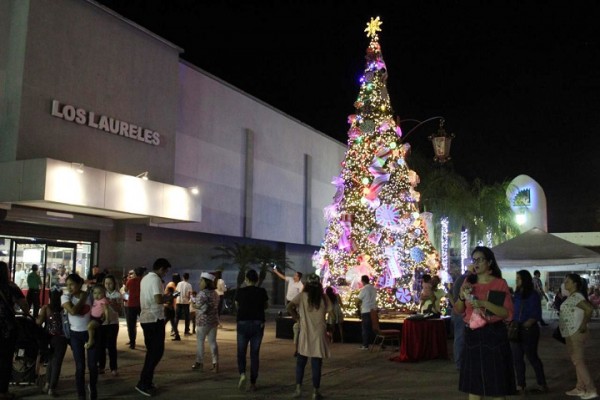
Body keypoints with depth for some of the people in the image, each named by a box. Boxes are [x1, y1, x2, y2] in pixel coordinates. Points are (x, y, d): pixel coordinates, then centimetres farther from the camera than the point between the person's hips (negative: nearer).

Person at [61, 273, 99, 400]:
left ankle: (93, 388, 30)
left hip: (91, 332, 1)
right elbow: (73, 311, -23)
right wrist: (82, 298, -14)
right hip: (76, 334, -1)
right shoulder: (65, 297, -7)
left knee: (92, 365, 2)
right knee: (80, 366, 0)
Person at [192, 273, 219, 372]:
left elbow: (202, 307, -22)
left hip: (204, 321, -7)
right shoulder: (215, 293, 12)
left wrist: (194, 305, -4)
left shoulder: (203, 293, -14)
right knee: (213, 342, 8)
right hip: (214, 320, 7)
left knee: (200, 341, 6)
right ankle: (215, 364, 5)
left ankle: (199, 363, 14)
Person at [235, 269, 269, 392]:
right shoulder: (262, 291, -3)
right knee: (254, 354, 8)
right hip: (258, 324, 1)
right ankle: (253, 383, 9)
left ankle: (242, 374, -12)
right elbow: (266, 306, 14)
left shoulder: (240, 291, -5)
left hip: (243, 323, -1)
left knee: (241, 352, 12)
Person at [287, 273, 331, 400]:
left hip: (305, 334, 0)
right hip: (319, 334, 0)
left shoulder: (302, 296, -3)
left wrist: (297, 318, -2)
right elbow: (330, 313, -1)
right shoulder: (324, 298, 1)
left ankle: (298, 388, 10)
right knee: (316, 364, 5)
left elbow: (289, 307, -14)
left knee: (301, 362, 13)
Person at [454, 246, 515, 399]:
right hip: (472, 335, 4)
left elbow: (508, 313, -11)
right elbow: (459, 310, 12)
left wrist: (484, 303, -23)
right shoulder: (469, 282, 8)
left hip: (493, 335, -4)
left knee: (496, 380, 1)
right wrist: (462, 296, -8)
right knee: (473, 381, 10)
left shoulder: (500, 283, -6)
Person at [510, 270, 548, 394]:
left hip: (528, 330, -6)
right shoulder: (517, 294, 9)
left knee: (532, 357, 3)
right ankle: (520, 385, 14)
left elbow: (536, 315, -12)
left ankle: (542, 385, 17)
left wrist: (523, 326, -20)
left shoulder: (533, 295, -8)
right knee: (517, 358, 6)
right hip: (516, 330, 6)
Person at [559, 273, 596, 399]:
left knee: (579, 361, -6)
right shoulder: (572, 297, 13)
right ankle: (580, 388, 22)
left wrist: (583, 325, -25)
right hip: (572, 334, 10)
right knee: (577, 361, 14)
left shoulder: (576, 296, -18)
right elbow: (587, 310, 23)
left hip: (576, 334, -10)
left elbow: (589, 308, -33)